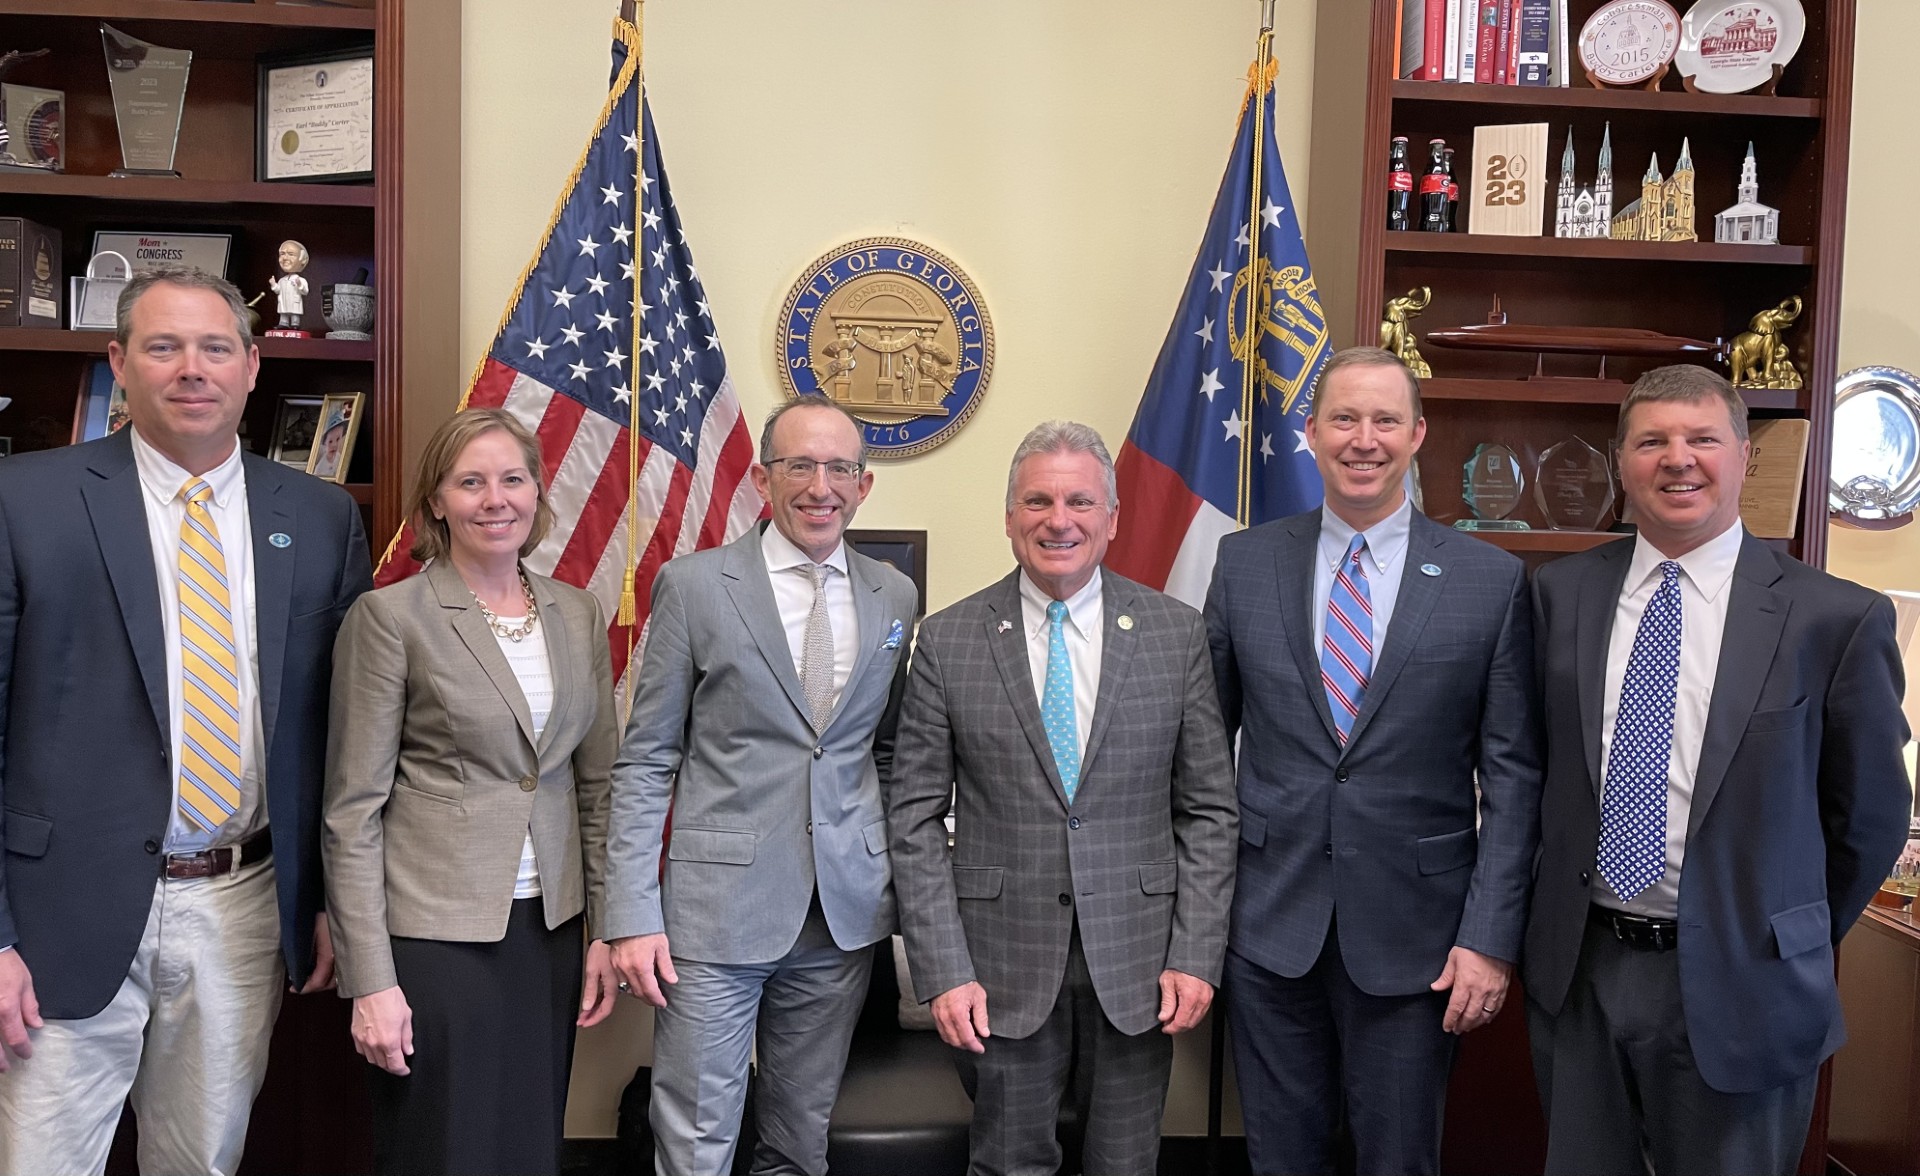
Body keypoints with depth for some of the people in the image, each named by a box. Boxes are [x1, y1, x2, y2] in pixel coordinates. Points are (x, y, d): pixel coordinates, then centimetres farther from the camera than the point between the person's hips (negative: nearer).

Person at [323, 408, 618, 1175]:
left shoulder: (578, 615, 6)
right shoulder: (391, 616, -8)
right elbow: (353, 811, -8)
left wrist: (606, 930, 6)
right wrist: (371, 981, -12)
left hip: (551, 931, 5)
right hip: (434, 936, -4)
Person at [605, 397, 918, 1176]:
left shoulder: (894, 597, 6)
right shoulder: (693, 585, -4)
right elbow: (646, 761, -3)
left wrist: (905, 883, 7)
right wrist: (632, 915, -9)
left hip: (847, 909, 4)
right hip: (718, 905, -3)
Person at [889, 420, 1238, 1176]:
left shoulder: (1176, 633, 1)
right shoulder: (948, 642, -2)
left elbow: (1208, 809, 2)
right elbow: (915, 819, -2)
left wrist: (1196, 955, -4)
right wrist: (943, 970, -8)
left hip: (1138, 959, 1)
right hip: (1001, 965, -1)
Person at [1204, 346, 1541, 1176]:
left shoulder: (1492, 580, -3)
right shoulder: (1245, 563, 2)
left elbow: (1512, 773, -2)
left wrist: (1491, 936, -7)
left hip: (1413, 929, -1)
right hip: (1268, 921, 1)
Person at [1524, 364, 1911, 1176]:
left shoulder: (1835, 618, -9)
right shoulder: (1561, 592, 0)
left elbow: (1870, 815, 1)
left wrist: (1796, 944, 9)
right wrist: (1556, 919, 10)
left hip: (1735, 986, -2)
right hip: (1576, 968, 3)